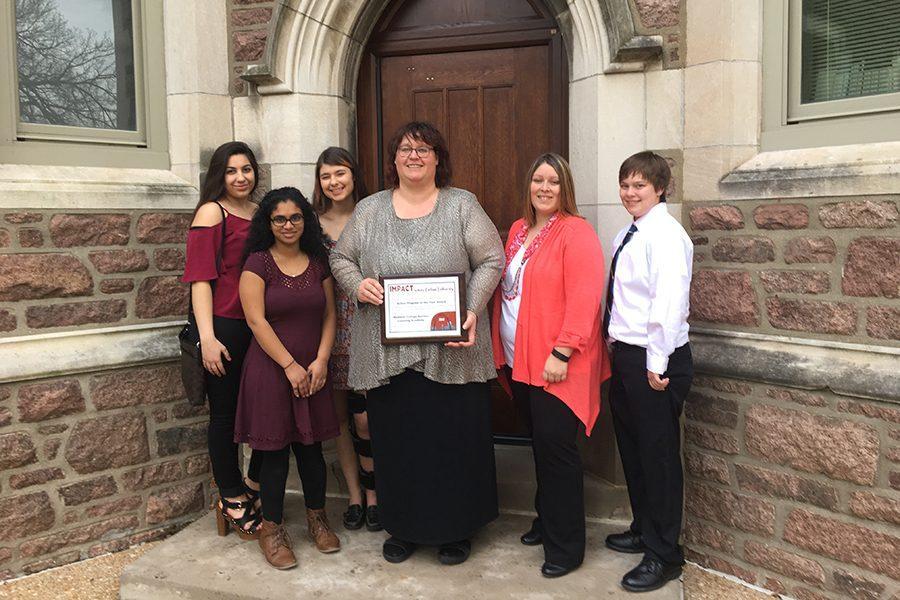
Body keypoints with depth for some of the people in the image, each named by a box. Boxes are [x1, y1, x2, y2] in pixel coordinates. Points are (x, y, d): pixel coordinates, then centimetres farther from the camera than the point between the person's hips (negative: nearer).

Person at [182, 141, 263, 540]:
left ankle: (254, 484, 31)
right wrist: (207, 337, -17)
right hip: (225, 327, -6)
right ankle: (233, 500, 20)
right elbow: (200, 279, -11)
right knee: (225, 413, 6)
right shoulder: (212, 212, -4)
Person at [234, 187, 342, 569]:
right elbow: (256, 320, -12)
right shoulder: (258, 263, -6)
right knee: (274, 451, 3)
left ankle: (317, 519, 27)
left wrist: (321, 360, -5)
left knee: (311, 447, 12)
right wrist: (289, 365, -13)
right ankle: (271, 529, 17)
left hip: (312, 371, 4)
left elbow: (329, 314, 7)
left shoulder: (318, 262, 8)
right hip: (270, 369, -4)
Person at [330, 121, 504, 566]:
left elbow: (490, 261, 1)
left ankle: (456, 529, 24)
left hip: (450, 352, -2)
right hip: (386, 352, 2)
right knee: (395, 440, 9)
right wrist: (357, 284, -7)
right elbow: (341, 258, 15)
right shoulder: (369, 210, 10)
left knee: (454, 438, 5)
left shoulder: (462, 206, 3)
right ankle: (403, 527, 28)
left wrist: (473, 310, -13)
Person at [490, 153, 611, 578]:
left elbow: (584, 299, -18)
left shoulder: (576, 232, -11)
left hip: (556, 365, -7)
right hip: (520, 360, 7)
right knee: (540, 443, 18)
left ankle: (565, 546, 9)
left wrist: (561, 353, -21)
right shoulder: (518, 230, 13)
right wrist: (504, 350, 12)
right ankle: (545, 520, 34)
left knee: (555, 447, -4)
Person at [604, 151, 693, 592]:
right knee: (631, 447, 20)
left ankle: (664, 555, 17)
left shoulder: (666, 234, -16)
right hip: (625, 355, 9)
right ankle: (643, 529, 39)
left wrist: (657, 364, -23)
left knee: (658, 454, 2)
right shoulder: (628, 235, 11)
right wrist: (615, 342, 12)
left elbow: (669, 301, -23)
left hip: (653, 361, -9)